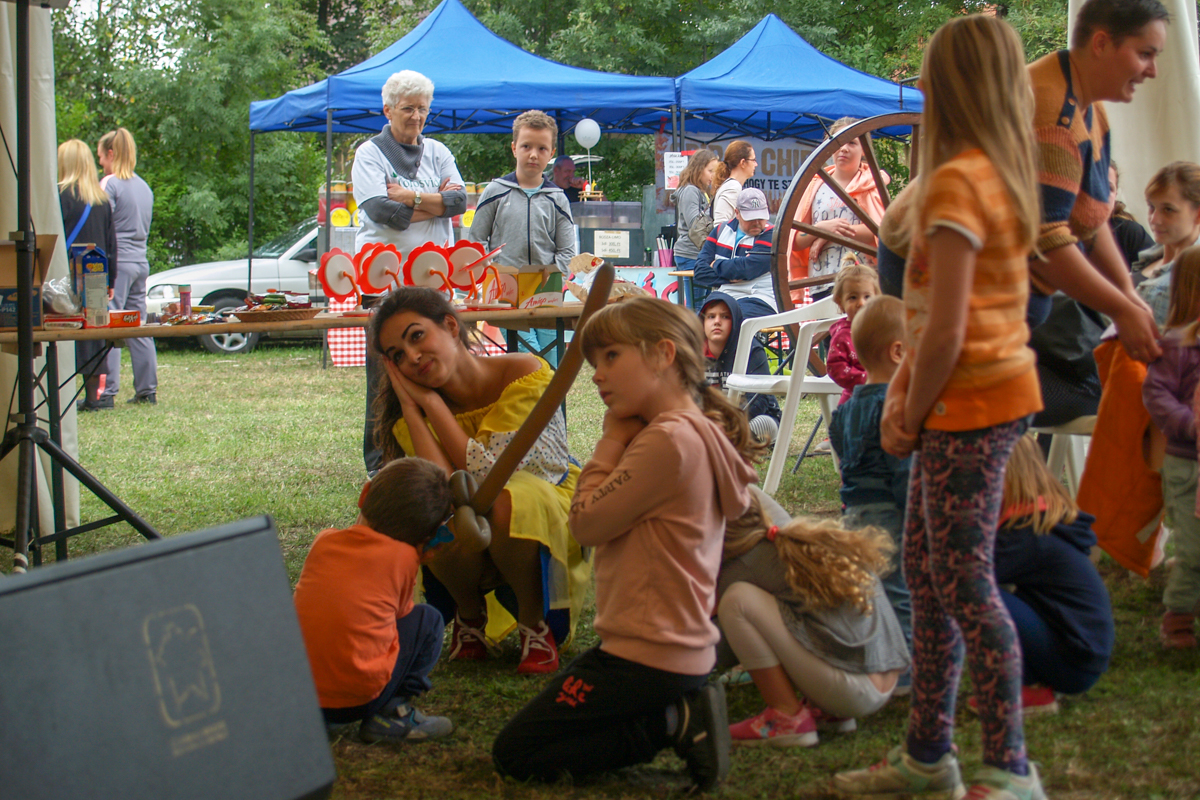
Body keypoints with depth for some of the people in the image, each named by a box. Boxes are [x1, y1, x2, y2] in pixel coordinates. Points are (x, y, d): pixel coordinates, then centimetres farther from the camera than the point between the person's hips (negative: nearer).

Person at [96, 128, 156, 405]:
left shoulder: (110, 184, -8)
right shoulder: (143, 186, 15)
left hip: (117, 262, -8)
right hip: (140, 261, 8)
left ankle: (106, 391, -10)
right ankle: (147, 389, 12)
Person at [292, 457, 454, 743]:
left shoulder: (324, 541, 6)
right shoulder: (404, 557, -5)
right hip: (357, 697, -5)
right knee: (428, 619, 13)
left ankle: (319, 718, 18)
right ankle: (391, 714, 4)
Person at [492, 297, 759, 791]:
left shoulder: (668, 440, -22)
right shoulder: (700, 433, 10)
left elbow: (586, 522, -14)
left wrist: (612, 440, -8)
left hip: (646, 657, -10)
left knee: (513, 754, 0)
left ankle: (672, 723, -7)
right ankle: (680, 713, 6)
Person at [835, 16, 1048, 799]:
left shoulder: (955, 183, -18)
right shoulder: (1006, 175, 10)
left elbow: (946, 333, -20)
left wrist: (910, 420, -8)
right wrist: (903, 393, 7)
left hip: (968, 403, -10)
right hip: (996, 390, 10)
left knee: (965, 584, -4)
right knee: (926, 571, 15)